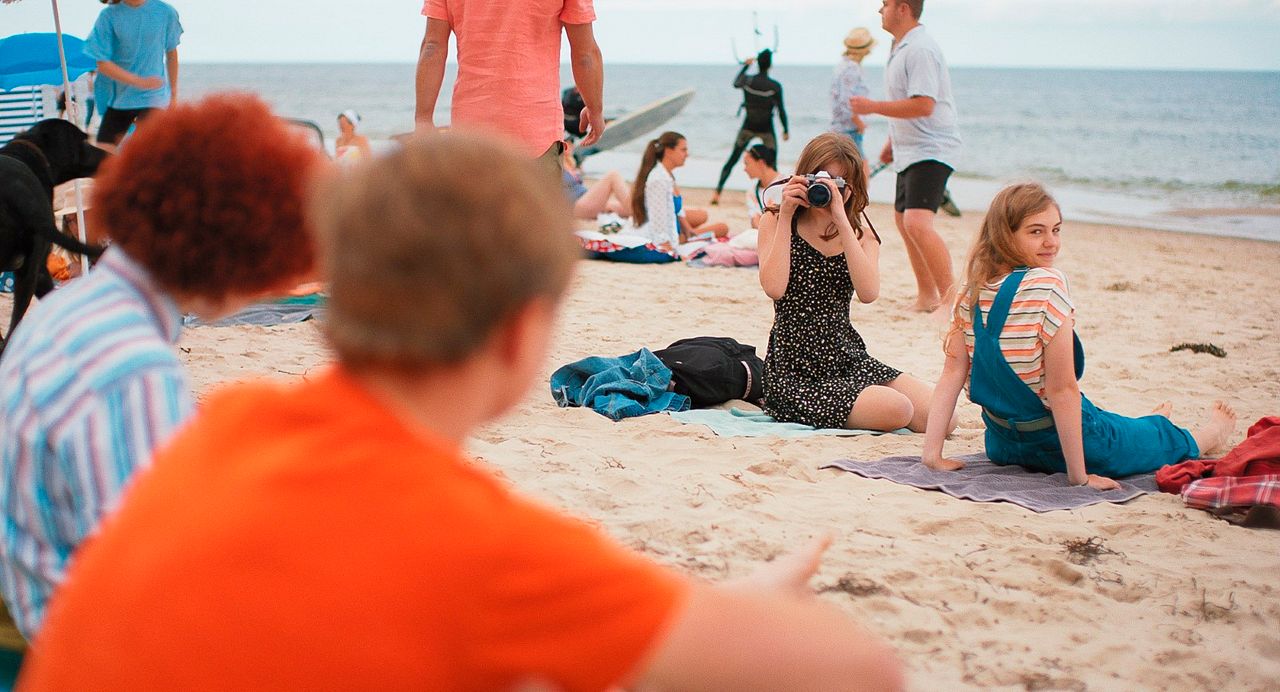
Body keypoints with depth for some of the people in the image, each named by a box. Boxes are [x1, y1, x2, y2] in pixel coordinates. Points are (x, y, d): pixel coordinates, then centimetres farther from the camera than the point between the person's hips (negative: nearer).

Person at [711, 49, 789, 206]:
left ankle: (717, 193, 5)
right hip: (766, 130, -2)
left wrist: (745, 66, 30)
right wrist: (786, 130, 2)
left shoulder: (747, 81, -6)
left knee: (732, 160, 10)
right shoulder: (775, 86, -13)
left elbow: (735, 83, 18)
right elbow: (781, 110, -9)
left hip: (748, 127, 2)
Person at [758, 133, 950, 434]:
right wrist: (785, 216, -15)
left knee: (942, 416, -9)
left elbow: (869, 293, -13)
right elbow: (774, 288, -19)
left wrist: (842, 221, -18)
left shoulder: (860, 230, 8)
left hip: (849, 357, 6)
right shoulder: (775, 221, 0)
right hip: (796, 371, -5)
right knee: (897, 410, -25)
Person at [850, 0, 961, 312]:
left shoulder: (920, 49, -18)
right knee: (903, 219, 19)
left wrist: (873, 107, -19)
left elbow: (922, 105, -26)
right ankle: (927, 296, 29)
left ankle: (950, 296, -23)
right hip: (910, 152, 11)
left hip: (931, 151, -11)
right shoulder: (900, 49, 15)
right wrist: (892, 141, 25)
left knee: (917, 222, -25)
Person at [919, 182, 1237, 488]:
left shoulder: (972, 289, -7)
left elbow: (953, 370, -8)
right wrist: (1079, 476, -21)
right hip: (1059, 442, -6)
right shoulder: (1048, 284, -26)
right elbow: (1062, 389, -26)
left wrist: (933, 453, -7)